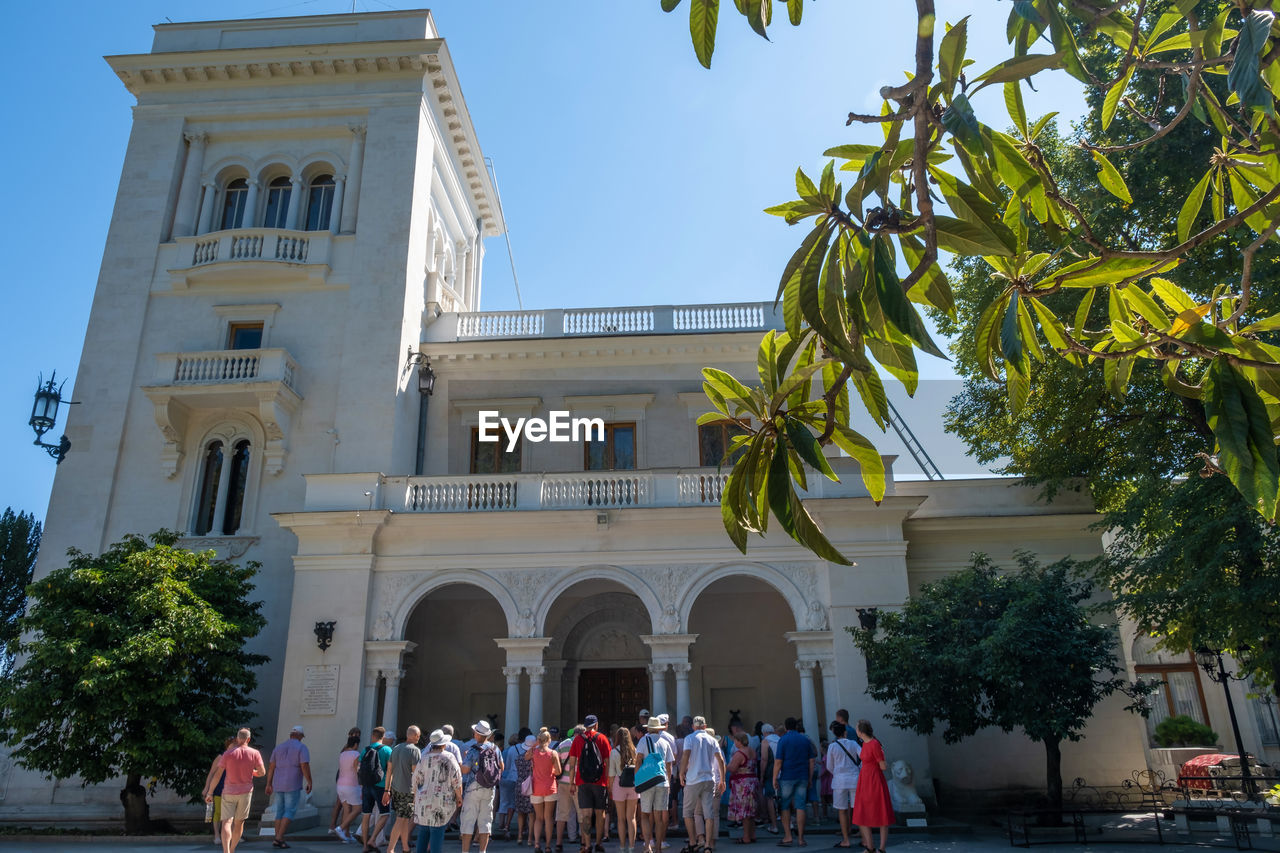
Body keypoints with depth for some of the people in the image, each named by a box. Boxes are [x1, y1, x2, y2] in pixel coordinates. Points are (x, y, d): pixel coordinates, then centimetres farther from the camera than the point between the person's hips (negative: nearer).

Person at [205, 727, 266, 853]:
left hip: (229, 792, -1)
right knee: (239, 822, 16)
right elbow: (262, 772, -4)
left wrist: (210, 793, 4)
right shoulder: (254, 753, -6)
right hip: (246, 792, 1)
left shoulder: (227, 754, -7)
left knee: (227, 822, -5)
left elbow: (218, 774, -5)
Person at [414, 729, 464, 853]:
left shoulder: (424, 758, 4)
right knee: (437, 832, 0)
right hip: (442, 801, -4)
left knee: (423, 831, 15)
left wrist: (415, 796, 23)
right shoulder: (449, 758, -7)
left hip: (423, 800, 4)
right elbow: (456, 780, -7)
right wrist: (459, 797, 3)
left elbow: (416, 779, 10)